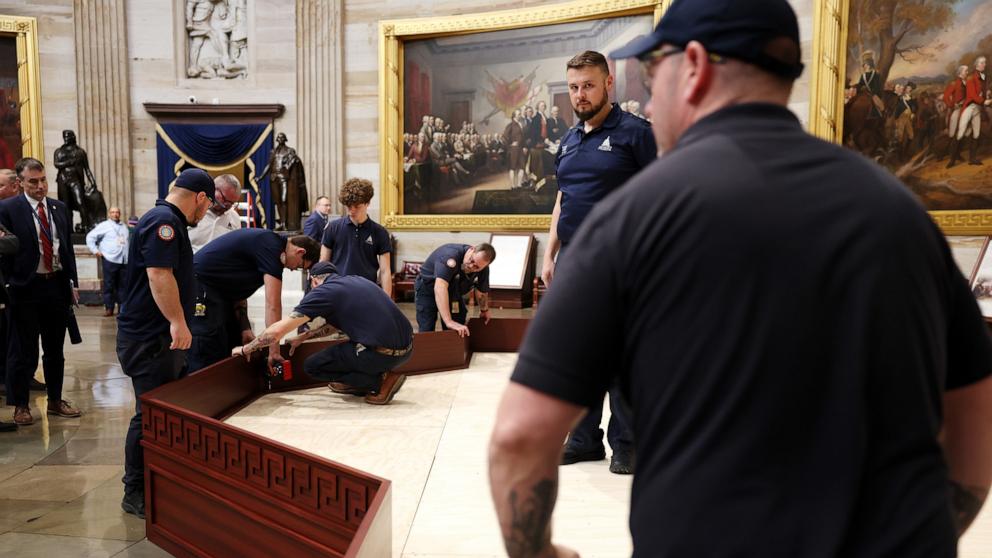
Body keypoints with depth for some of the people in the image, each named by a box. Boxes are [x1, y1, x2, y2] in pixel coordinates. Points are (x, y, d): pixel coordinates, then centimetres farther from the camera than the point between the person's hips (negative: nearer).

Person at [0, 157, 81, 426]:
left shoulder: (60, 208, 9)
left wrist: (73, 282, 9)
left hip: (58, 285, 5)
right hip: (26, 288, -4)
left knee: (55, 350, 14)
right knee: (23, 351, 5)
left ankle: (55, 400, 27)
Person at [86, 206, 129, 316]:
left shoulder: (124, 226, 19)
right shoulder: (104, 225, 2)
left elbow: (128, 240, 26)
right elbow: (90, 237, 0)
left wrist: (129, 254, 14)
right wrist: (95, 251, -5)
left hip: (124, 261, 5)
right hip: (110, 260, -5)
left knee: (123, 285, 6)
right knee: (109, 285, -3)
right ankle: (109, 308, 1)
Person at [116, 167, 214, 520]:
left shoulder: (169, 220, 17)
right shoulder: (163, 220, -16)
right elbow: (159, 273, -27)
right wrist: (178, 321, -28)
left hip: (163, 336, 11)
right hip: (149, 339, -11)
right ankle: (136, 494, 11)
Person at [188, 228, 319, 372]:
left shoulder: (267, 241, 12)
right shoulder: (272, 247, -18)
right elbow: (273, 304, -20)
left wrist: (245, 327, 4)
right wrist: (274, 351, -17)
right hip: (201, 288, -11)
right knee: (208, 361, -11)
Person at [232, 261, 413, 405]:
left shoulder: (322, 291, -1)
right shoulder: (356, 280, 21)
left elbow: (277, 331, -3)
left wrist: (246, 349, 13)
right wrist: (302, 338, 42)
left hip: (384, 353, -8)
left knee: (312, 366, 11)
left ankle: (381, 381, 1)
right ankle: (357, 385, 22)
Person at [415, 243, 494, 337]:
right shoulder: (451, 255, -38)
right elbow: (440, 287, -50)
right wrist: (449, 321, -58)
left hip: (453, 292, 5)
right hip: (428, 288, -5)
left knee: (459, 332, -2)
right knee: (426, 333, -14)